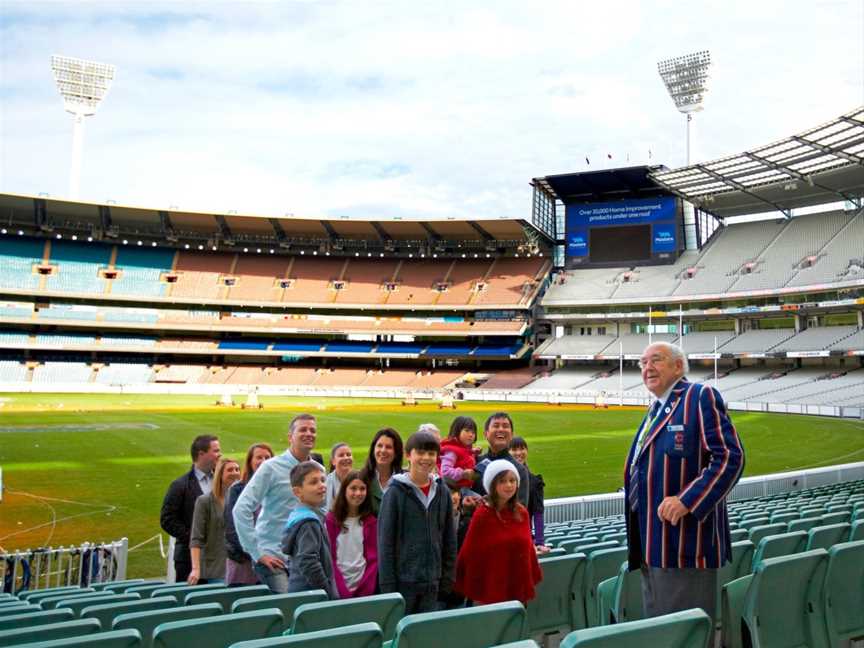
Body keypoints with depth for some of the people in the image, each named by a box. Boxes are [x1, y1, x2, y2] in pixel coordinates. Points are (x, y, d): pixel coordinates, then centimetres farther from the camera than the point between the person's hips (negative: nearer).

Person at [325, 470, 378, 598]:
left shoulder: (371, 520, 4)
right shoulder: (331, 519, 0)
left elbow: (374, 558, 2)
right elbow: (329, 558, -2)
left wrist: (366, 589, -9)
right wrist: (341, 590, -11)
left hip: (365, 588, 1)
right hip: (339, 589, -1)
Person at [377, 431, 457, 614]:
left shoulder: (442, 492, 4)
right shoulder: (395, 492, -8)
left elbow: (450, 539, 10)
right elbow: (385, 541, -7)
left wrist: (448, 578, 6)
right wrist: (387, 583, -10)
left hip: (432, 583, 4)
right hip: (403, 581, -4)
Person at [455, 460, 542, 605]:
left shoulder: (522, 513, 2)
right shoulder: (482, 515, -11)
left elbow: (528, 549, 10)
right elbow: (469, 554, -7)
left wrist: (532, 581, 11)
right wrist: (474, 593, -5)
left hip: (518, 592, 5)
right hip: (490, 594, -4)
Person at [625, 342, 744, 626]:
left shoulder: (701, 397, -7)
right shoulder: (655, 410, 19)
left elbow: (730, 457, -16)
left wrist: (686, 500, -24)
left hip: (684, 542, -9)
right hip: (653, 542, 9)